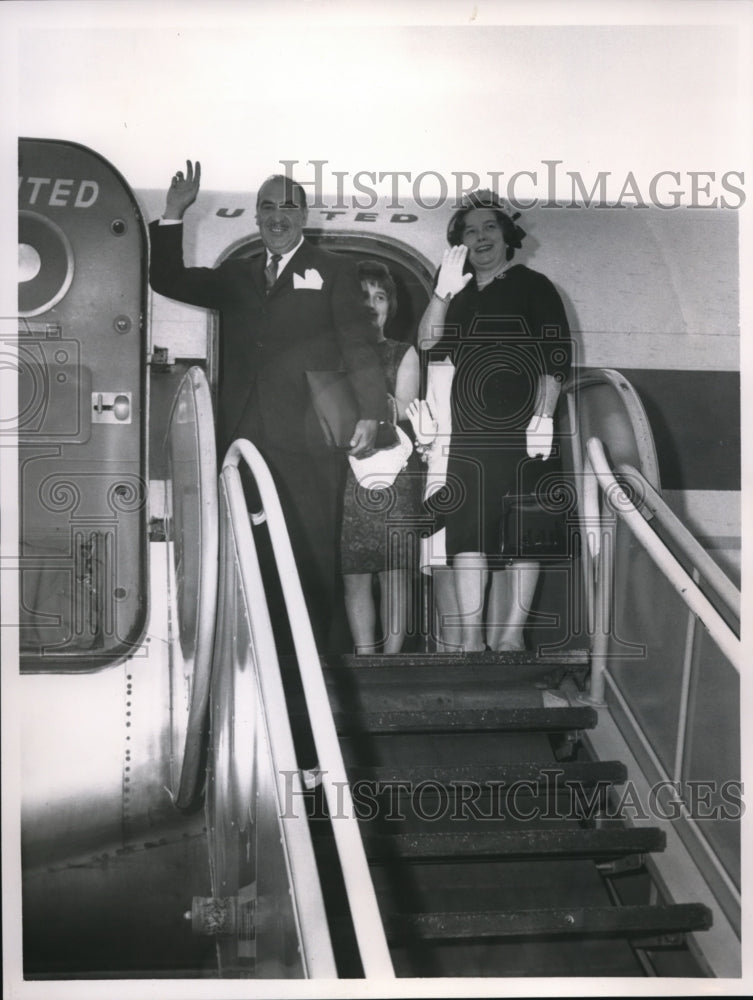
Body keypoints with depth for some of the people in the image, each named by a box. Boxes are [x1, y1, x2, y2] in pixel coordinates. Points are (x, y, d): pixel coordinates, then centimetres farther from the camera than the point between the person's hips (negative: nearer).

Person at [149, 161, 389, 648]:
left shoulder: (334, 271, 10)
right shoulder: (236, 275, 22)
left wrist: (370, 413, -8)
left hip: (308, 440, -3)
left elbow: (359, 345, 2)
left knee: (311, 556, -3)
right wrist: (173, 216, 10)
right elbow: (169, 281, 20)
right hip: (244, 438, 4)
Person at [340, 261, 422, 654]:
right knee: (354, 573, -3)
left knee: (396, 569, -5)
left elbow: (402, 409, 2)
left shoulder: (403, 353, 15)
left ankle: (392, 655, 0)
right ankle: (365, 657, 3)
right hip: (345, 470, 0)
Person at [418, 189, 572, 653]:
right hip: (470, 435, 4)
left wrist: (543, 416, -14)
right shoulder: (458, 296, 19)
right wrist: (442, 292, -8)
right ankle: (471, 637, 0)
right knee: (467, 531, -3)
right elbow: (430, 344, 5)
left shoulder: (533, 286, 6)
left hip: (523, 432, -4)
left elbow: (557, 355, -3)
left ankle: (510, 635, 0)